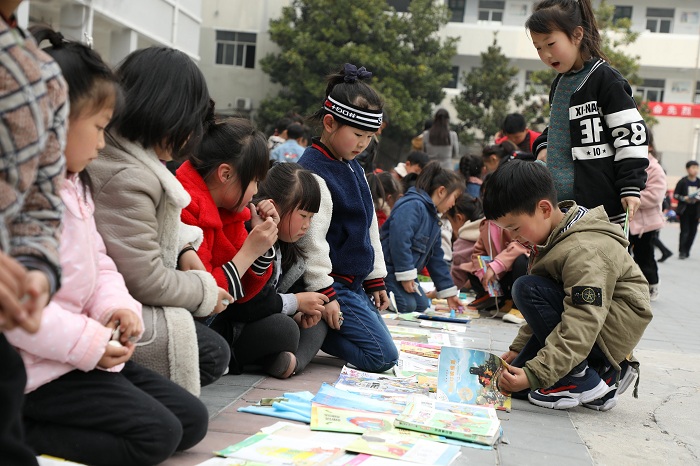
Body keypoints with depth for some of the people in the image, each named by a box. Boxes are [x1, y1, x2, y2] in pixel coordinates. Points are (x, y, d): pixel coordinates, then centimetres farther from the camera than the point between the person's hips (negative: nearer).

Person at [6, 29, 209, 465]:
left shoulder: (74, 187, 12)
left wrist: (117, 305, -5)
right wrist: (86, 343, -23)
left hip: (88, 351, 10)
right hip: (39, 368, -10)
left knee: (191, 420, 7)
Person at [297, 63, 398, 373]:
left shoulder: (354, 168, 13)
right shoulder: (313, 172, -18)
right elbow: (311, 239, -21)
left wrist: (376, 280, 19)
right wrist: (323, 294, -21)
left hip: (355, 283, 10)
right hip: (332, 283, -10)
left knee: (383, 351, 13)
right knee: (383, 357, -11)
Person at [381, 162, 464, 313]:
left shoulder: (433, 218, 18)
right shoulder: (413, 205, -17)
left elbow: (436, 257, 21)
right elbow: (399, 239, -29)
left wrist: (449, 293, 20)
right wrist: (406, 274, -26)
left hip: (405, 273, 10)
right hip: (388, 269, -10)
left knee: (422, 305, 2)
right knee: (407, 306, -19)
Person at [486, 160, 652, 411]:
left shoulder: (585, 251, -27)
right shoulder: (551, 239, 4)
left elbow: (580, 330, -34)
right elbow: (542, 307, 15)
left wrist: (534, 375, -37)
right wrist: (518, 348, 14)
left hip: (610, 330, -9)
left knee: (526, 289, -25)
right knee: (514, 382, -1)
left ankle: (582, 382, -15)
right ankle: (604, 370, 10)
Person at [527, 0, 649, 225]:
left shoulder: (605, 78, -9)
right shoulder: (560, 82, 15)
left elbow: (632, 133, -12)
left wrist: (631, 187, -16)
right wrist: (543, 146, 8)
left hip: (599, 199, -8)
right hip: (561, 195, 8)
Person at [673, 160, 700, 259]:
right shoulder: (683, 181, -4)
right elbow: (675, 195, -1)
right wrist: (684, 198, -17)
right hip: (684, 210, -3)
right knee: (684, 231, -7)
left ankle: (686, 251, 18)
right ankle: (682, 252, 0)